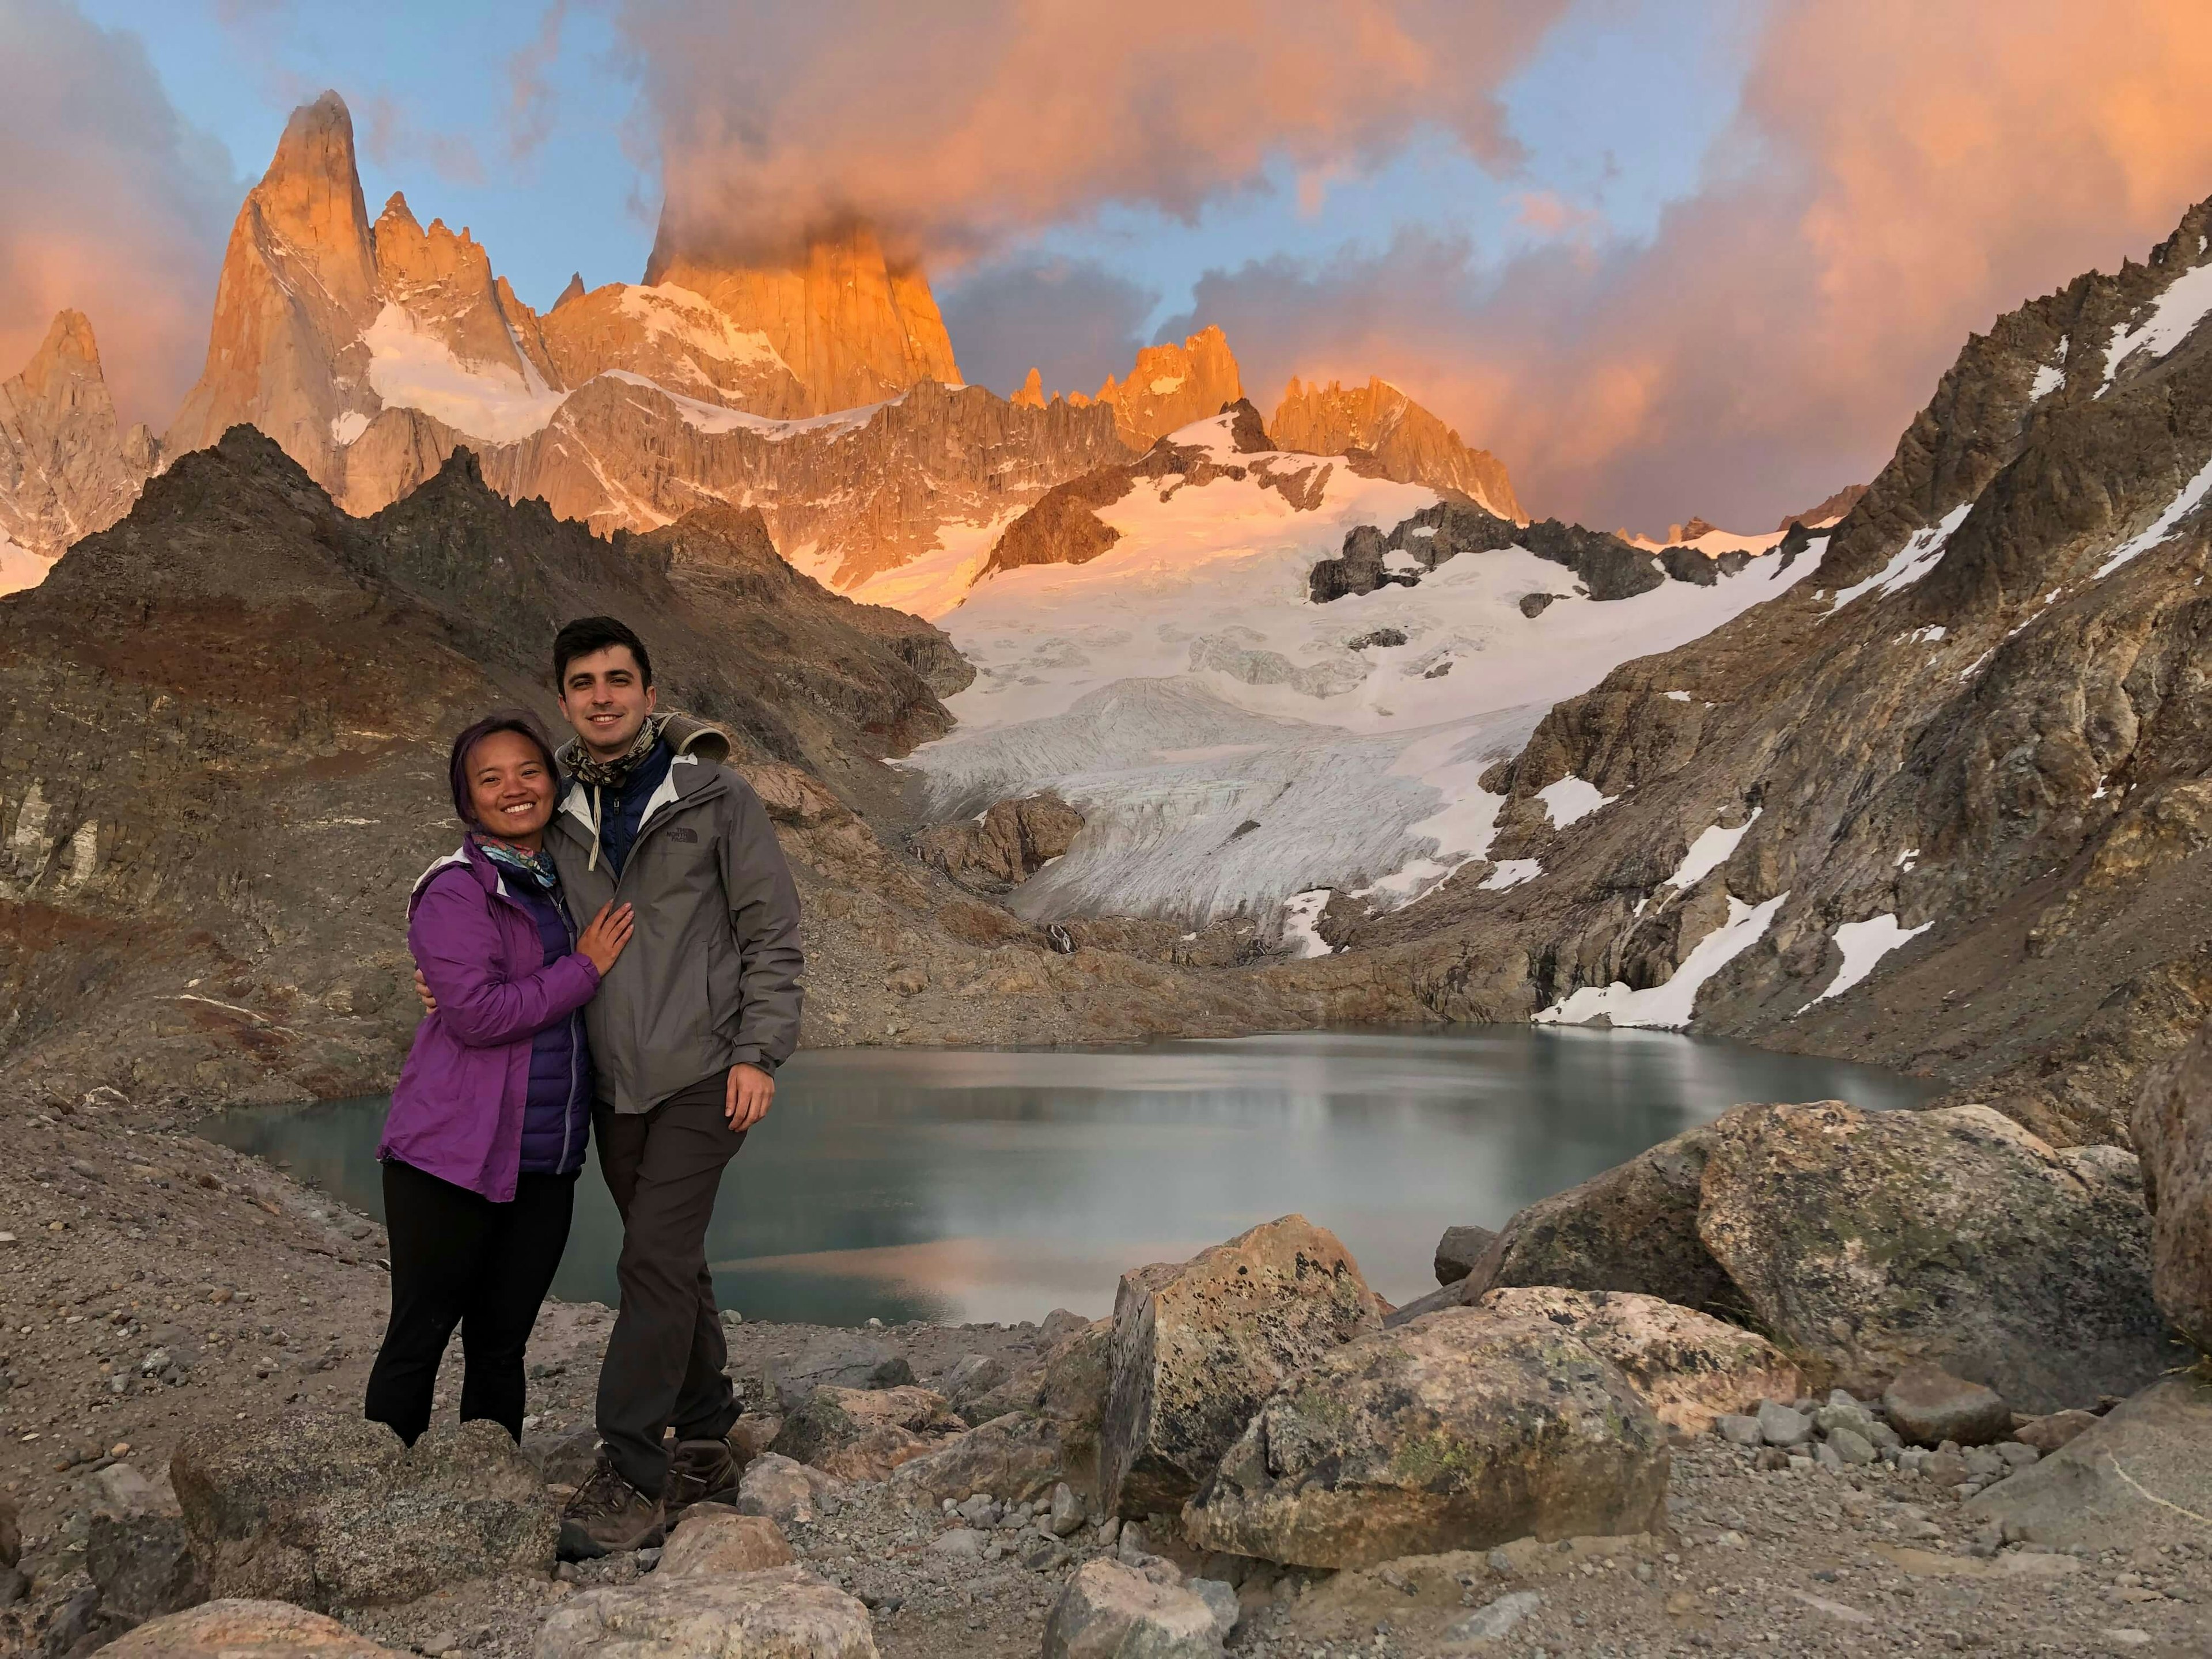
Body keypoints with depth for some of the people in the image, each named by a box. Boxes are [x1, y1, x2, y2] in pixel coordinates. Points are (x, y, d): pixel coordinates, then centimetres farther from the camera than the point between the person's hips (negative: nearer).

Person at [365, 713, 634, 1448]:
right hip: (454, 1158, -6)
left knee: (502, 1344, 15)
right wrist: (585, 968, -15)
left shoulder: (564, 884, 13)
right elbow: (475, 1012, -21)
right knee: (419, 1337, 4)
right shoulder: (455, 891, -9)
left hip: (545, 1164, 7)